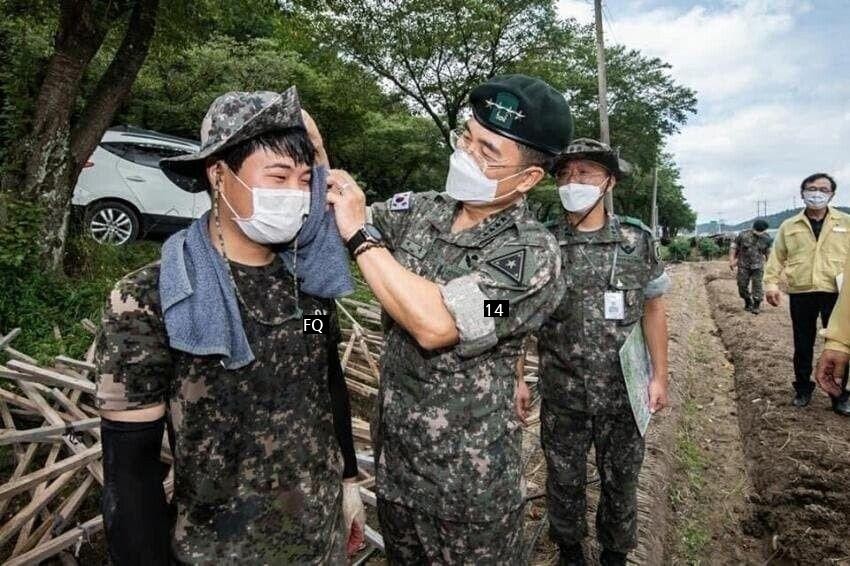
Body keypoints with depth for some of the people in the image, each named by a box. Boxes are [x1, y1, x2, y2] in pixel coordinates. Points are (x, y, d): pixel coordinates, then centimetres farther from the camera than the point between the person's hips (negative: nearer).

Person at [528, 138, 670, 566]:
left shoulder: (638, 241, -3)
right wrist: (517, 378, -4)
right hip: (561, 395, 0)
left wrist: (659, 376, 2)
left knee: (621, 482, 17)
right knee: (564, 482, 16)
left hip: (624, 392, 1)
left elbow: (653, 310, 4)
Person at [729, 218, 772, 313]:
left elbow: (768, 252, 12)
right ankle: (748, 303, 25)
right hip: (744, 265, 0)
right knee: (742, 285, 3)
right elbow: (733, 247, -1)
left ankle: (756, 306, 3)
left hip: (758, 266, 0)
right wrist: (732, 260, -6)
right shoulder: (743, 235, -10)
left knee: (757, 285, -7)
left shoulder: (766, 239, -3)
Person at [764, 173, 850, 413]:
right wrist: (771, 283, -6)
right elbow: (776, 258, 6)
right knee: (802, 346, 11)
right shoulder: (789, 226, 7)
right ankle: (803, 389, 26)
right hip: (800, 294, 1)